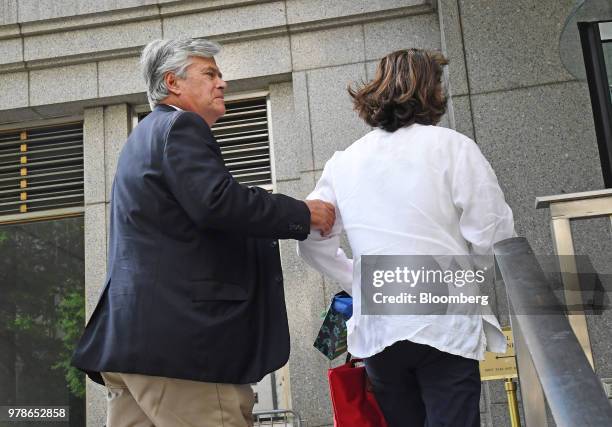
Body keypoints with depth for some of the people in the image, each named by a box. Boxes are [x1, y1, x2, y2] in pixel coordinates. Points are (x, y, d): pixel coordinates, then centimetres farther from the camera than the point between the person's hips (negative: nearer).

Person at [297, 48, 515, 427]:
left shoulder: (343, 163, 8)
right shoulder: (451, 146, -4)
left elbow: (313, 240, 11)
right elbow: (492, 236, -6)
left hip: (377, 328, 4)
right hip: (444, 324, -4)